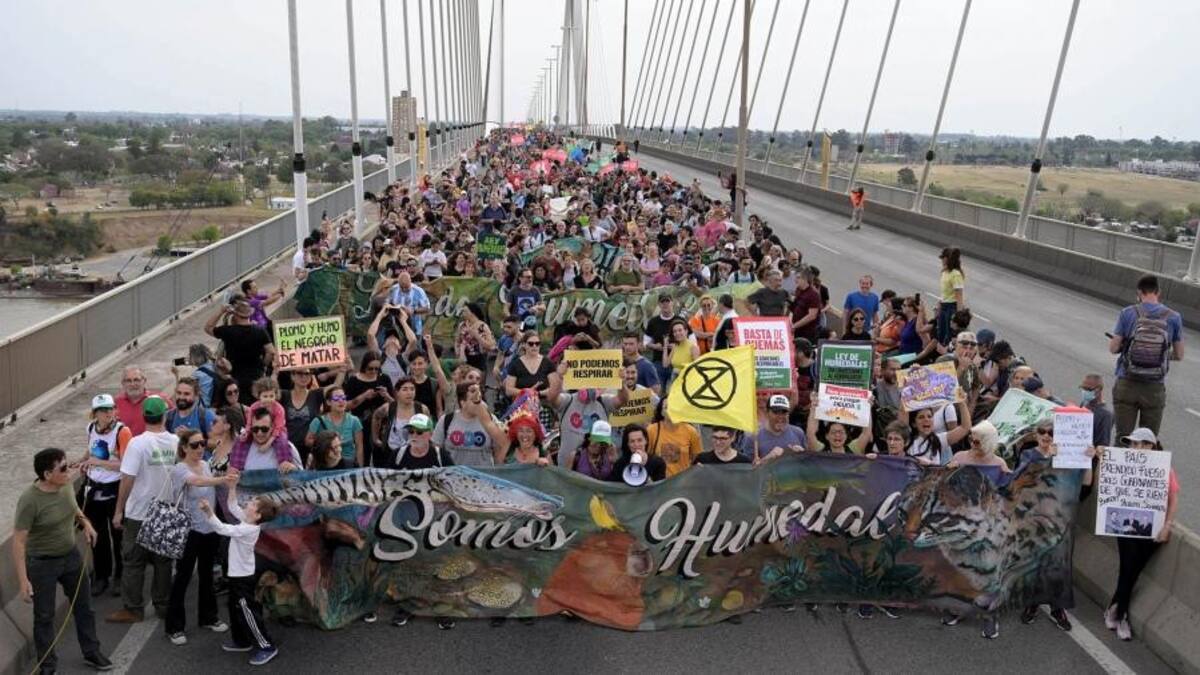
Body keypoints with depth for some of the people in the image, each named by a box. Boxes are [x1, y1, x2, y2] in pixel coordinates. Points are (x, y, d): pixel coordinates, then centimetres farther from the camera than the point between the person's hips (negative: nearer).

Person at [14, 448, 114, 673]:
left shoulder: (66, 485, -10)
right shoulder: (29, 500, -29)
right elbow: (18, 541, -24)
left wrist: (85, 521, -1)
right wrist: (23, 580, -24)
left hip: (71, 556, 6)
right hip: (42, 563, -6)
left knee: (84, 607, 18)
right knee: (44, 616, 12)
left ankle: (92, 653, 36)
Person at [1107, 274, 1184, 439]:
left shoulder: (1128, 313, -4)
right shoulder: (1174, 317, -1)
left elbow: (1113, 348, -3)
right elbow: (1179, 355, 5)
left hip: (1126, 384, -1)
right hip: (1155, 388, 1)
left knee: (1122, 437, 7)